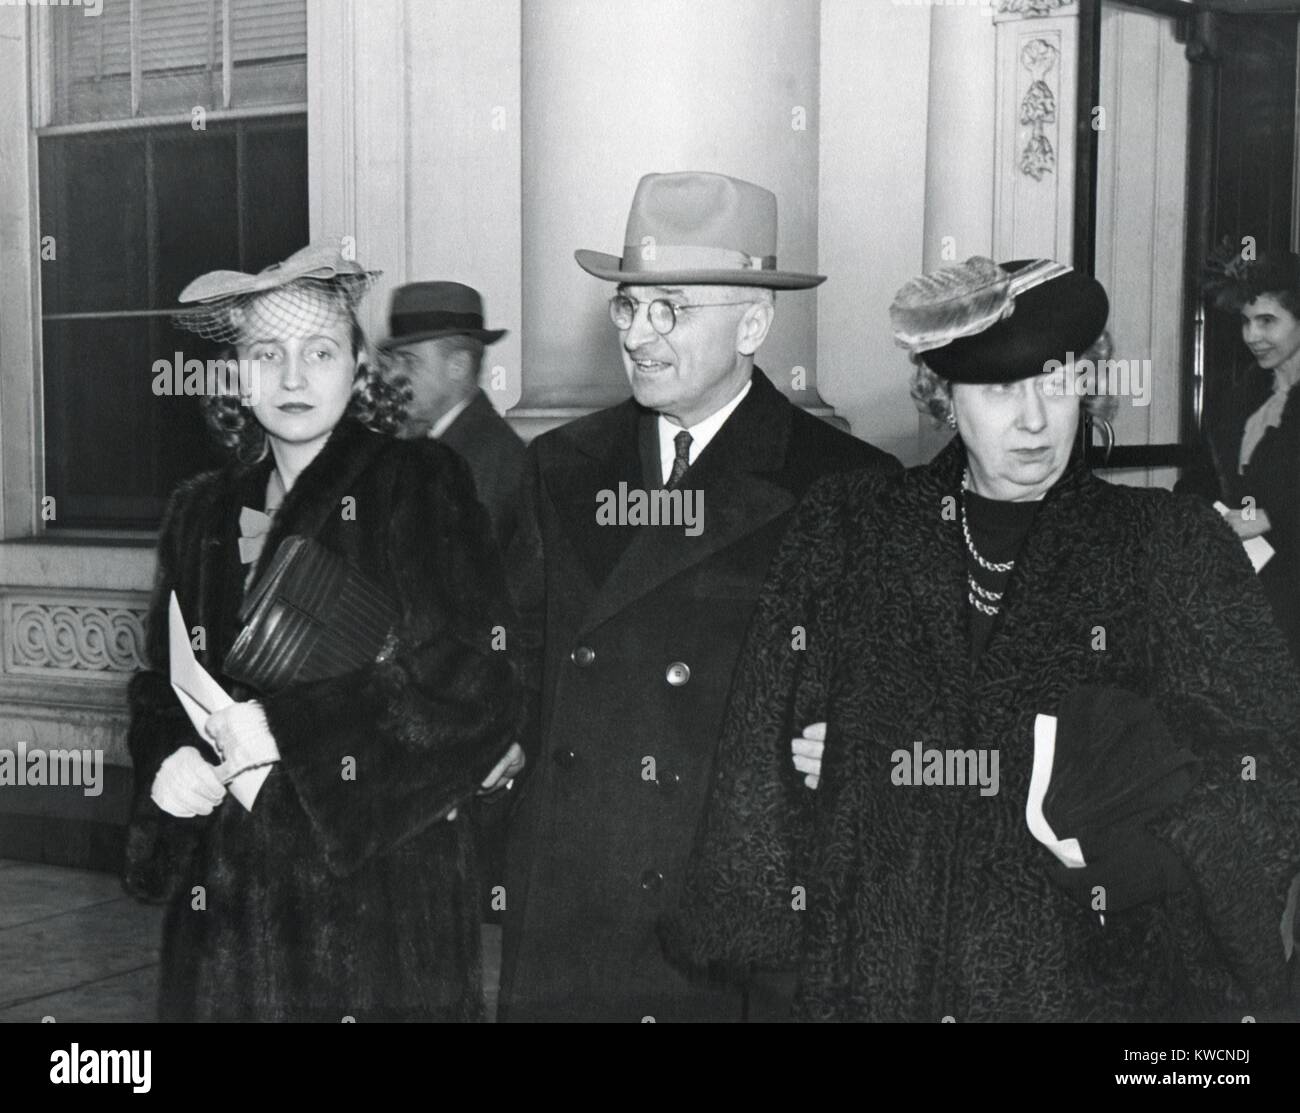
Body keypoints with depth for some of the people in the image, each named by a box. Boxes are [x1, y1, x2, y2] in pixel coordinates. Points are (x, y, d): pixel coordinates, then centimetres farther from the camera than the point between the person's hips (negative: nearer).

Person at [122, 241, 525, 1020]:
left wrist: (284, 727, -16)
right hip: (225, 893, 4)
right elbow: (160, 685, 17)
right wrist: (168, 766, -5)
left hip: (379, 871, -4)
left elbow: (478, 684, -12)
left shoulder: (419, 485, -4)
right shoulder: (202, 512, 11)